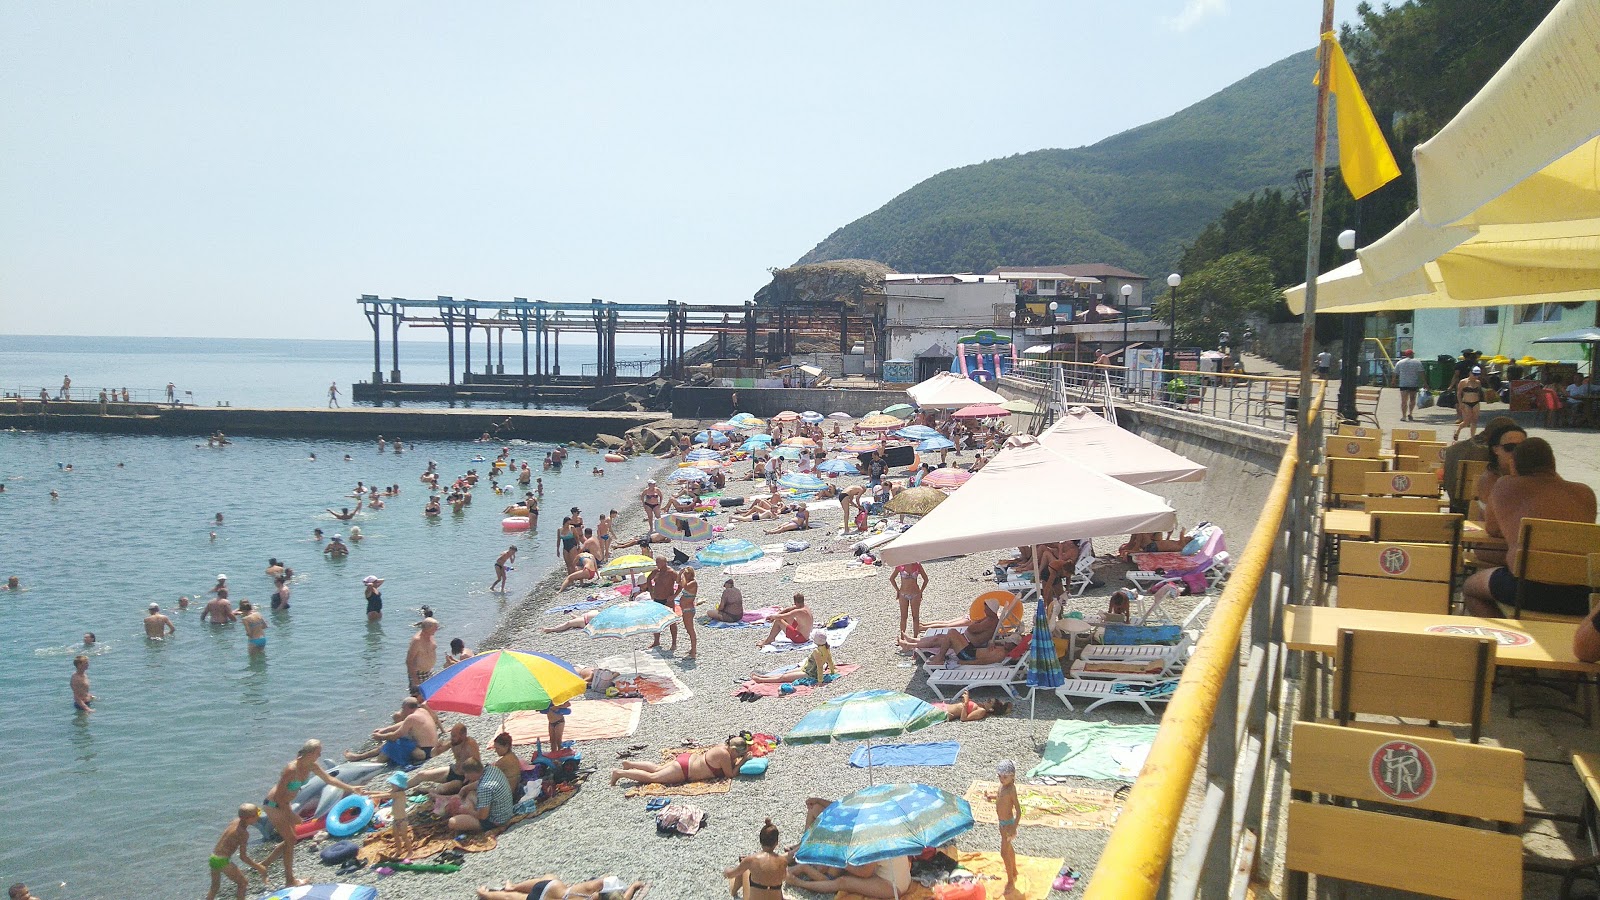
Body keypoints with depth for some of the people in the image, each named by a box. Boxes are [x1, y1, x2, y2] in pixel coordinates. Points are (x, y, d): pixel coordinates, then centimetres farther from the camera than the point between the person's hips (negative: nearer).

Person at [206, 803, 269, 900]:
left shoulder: (235, 821, 1)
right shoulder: (243, 833, -20)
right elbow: (243, 857, -18)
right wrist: (258, 867, -10)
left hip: (213, 858, 9)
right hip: (223, 861, -9)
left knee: (215, 887, 23)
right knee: (243, 883, 5)